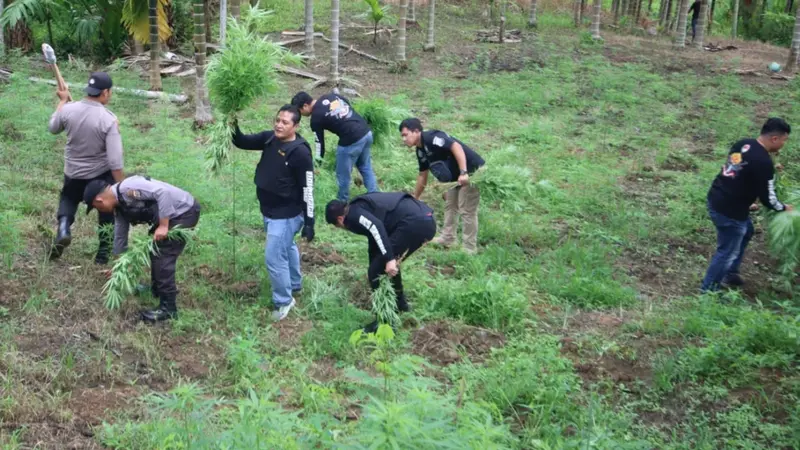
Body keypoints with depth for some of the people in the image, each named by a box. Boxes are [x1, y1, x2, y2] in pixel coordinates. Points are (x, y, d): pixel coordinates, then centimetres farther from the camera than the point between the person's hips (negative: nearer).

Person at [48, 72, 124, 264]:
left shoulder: (68, 109, -13)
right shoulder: (109, 120, -24)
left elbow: (53, 128, 10)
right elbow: (115, 160, -25)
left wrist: (62, 100, 20)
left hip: (73, 174, 3)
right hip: (102, 175, -3)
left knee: (68, 199, 31)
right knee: (106, 212, 19)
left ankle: (63, 228, 4)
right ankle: (103, 253, 25)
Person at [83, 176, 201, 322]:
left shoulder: (127, 188, -22)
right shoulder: (119, 207, 9)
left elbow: (163, 191, -31)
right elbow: (120, 236, 22)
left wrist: (163, 225, -28)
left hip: (185, 211, -11)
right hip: (172, 213, 11)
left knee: (163, 255, -12)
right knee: (154, 248, 24)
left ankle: (168, 307, -7)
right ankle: (157, 289, 40)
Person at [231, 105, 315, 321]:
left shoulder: (300, 153, -25)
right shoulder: (269, 138, -5)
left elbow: (307, 189, -21)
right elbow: (242, 142, 1)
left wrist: (309, 222, -19)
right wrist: (233, 126, -21)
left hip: (287, 214, -8)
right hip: (269, 210, 8)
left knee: (274, 256, -5)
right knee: (287, 247, 27)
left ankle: (284, 301, 13)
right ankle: (294, 285, 48)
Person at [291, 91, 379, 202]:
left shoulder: (316, 118, -7)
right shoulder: (331, 96, 12)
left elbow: (320, 144, -2)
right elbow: (350, 106, 19)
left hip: (351, 141, -8)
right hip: (367, 132, 8)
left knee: (343, 175, 10)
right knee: (366, 168, 22)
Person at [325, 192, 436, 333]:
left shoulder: (354, 213, 1)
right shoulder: (362, 205, 30)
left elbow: (377, 228, -18)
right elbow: (374, 237, 40)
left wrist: (389, 259, -21)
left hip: (413, 224, -10)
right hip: (427, 222, 10)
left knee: (377, 271, 0)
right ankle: (400, 304, 41)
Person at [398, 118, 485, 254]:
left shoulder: (432, 138, -21)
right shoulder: (420, 151, 9)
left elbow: (456, 146, -32)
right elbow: (422, 176, 20)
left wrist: (463, 173, -39)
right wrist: (415, 199, 25)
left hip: (472, 172, -10)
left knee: (466, 210, -7)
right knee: (450, 205, 20)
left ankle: (470, 248, 2)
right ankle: (448, 238, 34)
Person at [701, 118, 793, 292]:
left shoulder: (742, 144, 3)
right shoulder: (764, 162, -23)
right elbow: (767, 198, -15)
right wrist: (784, 208, 5)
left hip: (717, 199, 10)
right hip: (729, 211, -10)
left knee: (746, 231, 30)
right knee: (728, 251, 8)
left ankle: (729, 273, 42)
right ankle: (708, 289, 22)